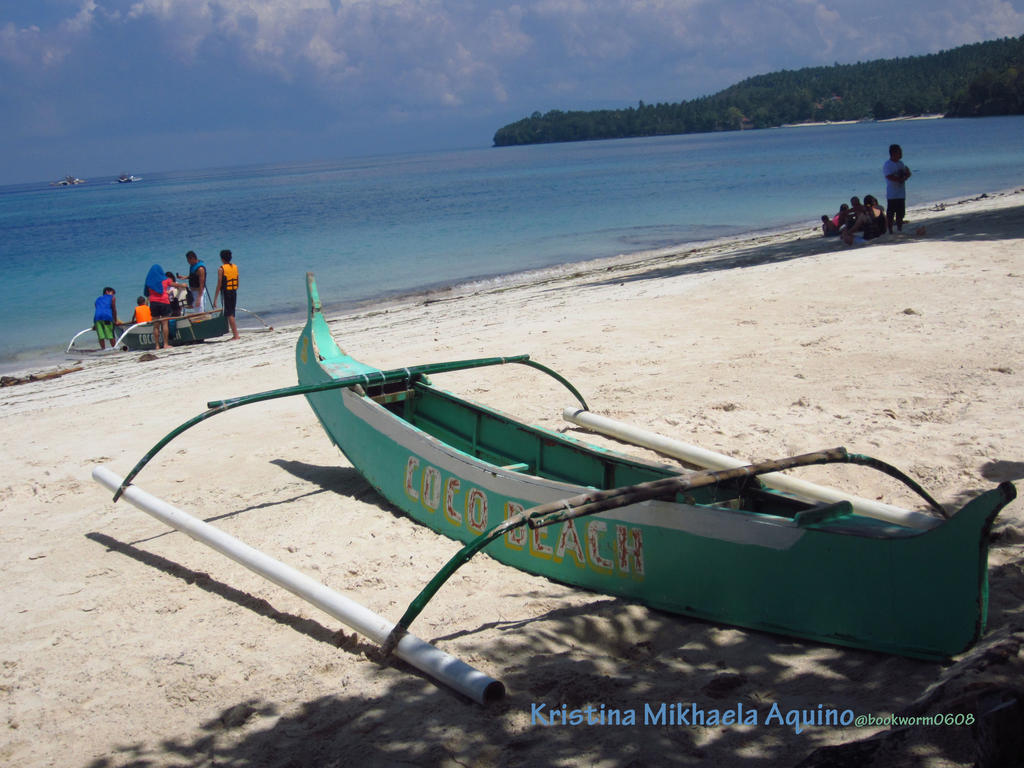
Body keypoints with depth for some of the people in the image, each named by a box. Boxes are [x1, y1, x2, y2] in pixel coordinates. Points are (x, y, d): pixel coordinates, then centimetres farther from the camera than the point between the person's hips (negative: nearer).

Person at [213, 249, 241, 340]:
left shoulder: (221, 269, -9)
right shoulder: (235, 267, 9)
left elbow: (219, 285, -11)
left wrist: (215, 300, -8)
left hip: (226, 293, -6)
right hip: (234, 292, 6)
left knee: (229, 314, -4)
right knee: (232, 314, 15)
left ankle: (236, 335, -8)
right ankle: (235, 335, 17)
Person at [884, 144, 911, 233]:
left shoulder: (901, 163, 14)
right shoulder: (887, 165, -10)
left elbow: (908, 174, 13)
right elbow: (890, 177, -20)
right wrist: (901, 178, -12)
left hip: (901, 193, 7)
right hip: (892, 195, -7)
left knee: (900, 214, 10)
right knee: (890, 214, -4)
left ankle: (900, 230, 18)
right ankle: (890, 231, 1)